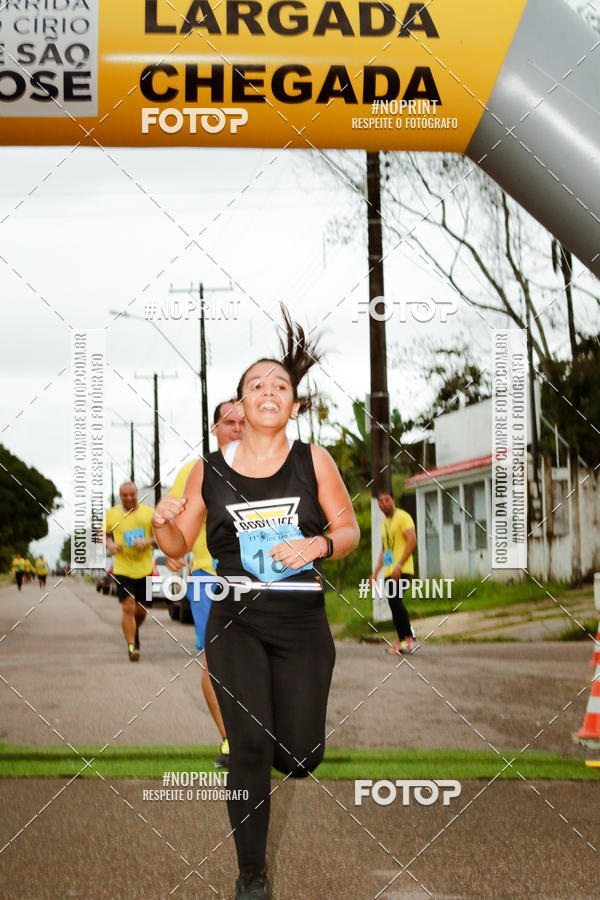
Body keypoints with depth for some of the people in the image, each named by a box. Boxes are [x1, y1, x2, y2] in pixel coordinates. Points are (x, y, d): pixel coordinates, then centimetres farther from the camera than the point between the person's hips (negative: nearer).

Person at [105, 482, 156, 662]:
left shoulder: (148, 512, 1)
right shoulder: (111, 514, 3)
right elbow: (104, 535, 16)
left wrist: (147, 541, -17)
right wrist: (110, 545, -5)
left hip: (145, 569, 1)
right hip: (122, 569, -1)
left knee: (141, 611, 10)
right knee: (128, 608, -15)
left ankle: (134, 631, 42)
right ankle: (132, 646, -11)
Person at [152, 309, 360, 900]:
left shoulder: (313, 461, 0)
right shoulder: (209, 470, 2)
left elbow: (349, 531, 6)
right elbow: (179, 546, 11)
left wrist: (315, 545, -15)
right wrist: (162, 523, -11)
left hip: (302, 622, 0)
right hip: (235, 621, 0)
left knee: (298, 757, -1)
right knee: (250, 746, -11)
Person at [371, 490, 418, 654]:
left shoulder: (403, 517, -4)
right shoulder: (384, 523, 22)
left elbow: (412, 541, -15)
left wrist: (399, 565, -22)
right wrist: (376, 571, 20)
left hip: (403, 570, -9)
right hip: (389, 571, 9)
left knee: (395, 600, -22)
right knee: (394, 604, 4)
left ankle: (410, 638, -19)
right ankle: (402, 641, 6)